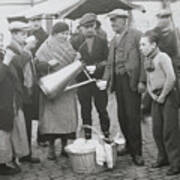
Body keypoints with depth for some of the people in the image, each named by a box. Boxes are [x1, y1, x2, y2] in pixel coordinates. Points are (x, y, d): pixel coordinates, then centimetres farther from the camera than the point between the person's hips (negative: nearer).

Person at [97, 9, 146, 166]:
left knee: (132, 116, -6)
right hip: (117, 81, 7)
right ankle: (129, 145, 25)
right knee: (122, 116, 10)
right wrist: (105, 80, 2)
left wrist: (142, 81, -14)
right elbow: (110, 64, 16)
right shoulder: (114, 40, 17)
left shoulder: (136, 35, -4)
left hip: (132, 80, -6)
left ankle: (137, 152, 3)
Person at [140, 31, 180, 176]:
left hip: (168, 96, -8)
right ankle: (163, 157, 26)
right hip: (156, 98, 8)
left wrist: (163, 96, -16)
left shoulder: (162, 57, -13)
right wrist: (152, 94, 3)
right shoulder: (147, 60, 12)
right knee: (157, 130, 11)